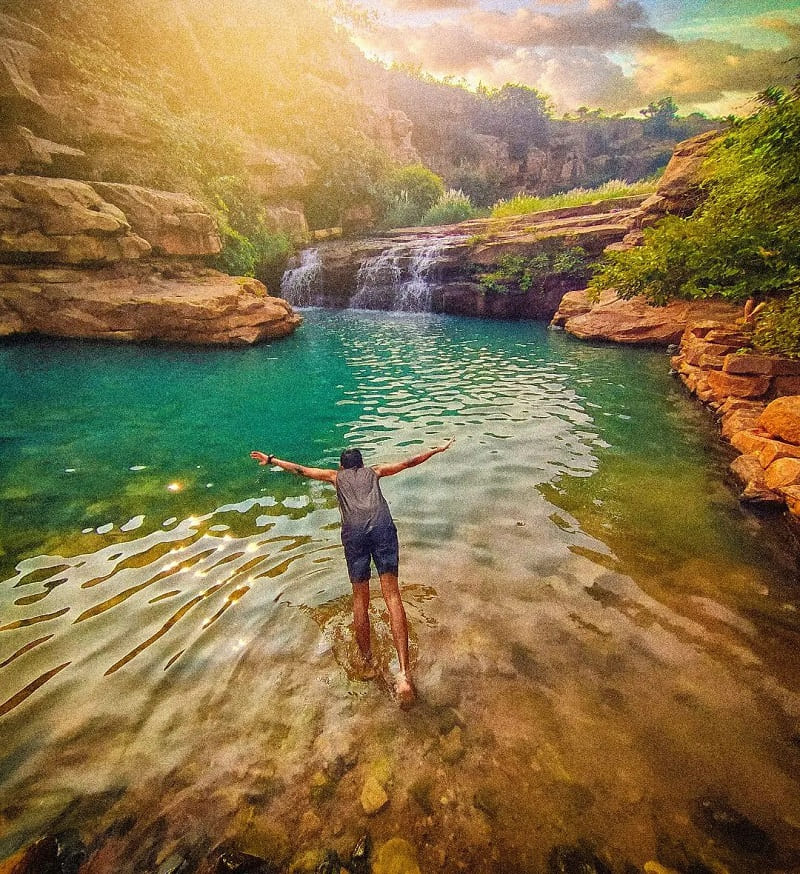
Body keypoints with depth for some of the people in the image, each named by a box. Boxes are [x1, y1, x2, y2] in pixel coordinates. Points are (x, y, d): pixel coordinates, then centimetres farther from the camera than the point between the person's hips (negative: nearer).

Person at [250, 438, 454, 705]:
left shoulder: (336, 476, 31)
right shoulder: (374, 471, 32)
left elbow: (299, 469, 35)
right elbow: (409, 462, 37)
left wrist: (271, 459, 47)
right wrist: (438, 449, 47)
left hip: (354, 531, 0)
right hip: (382, 525, 0)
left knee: (360, 598, 12)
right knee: (392, 594, -7)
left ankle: (368, 663, 19)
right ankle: (404, 671, -16)